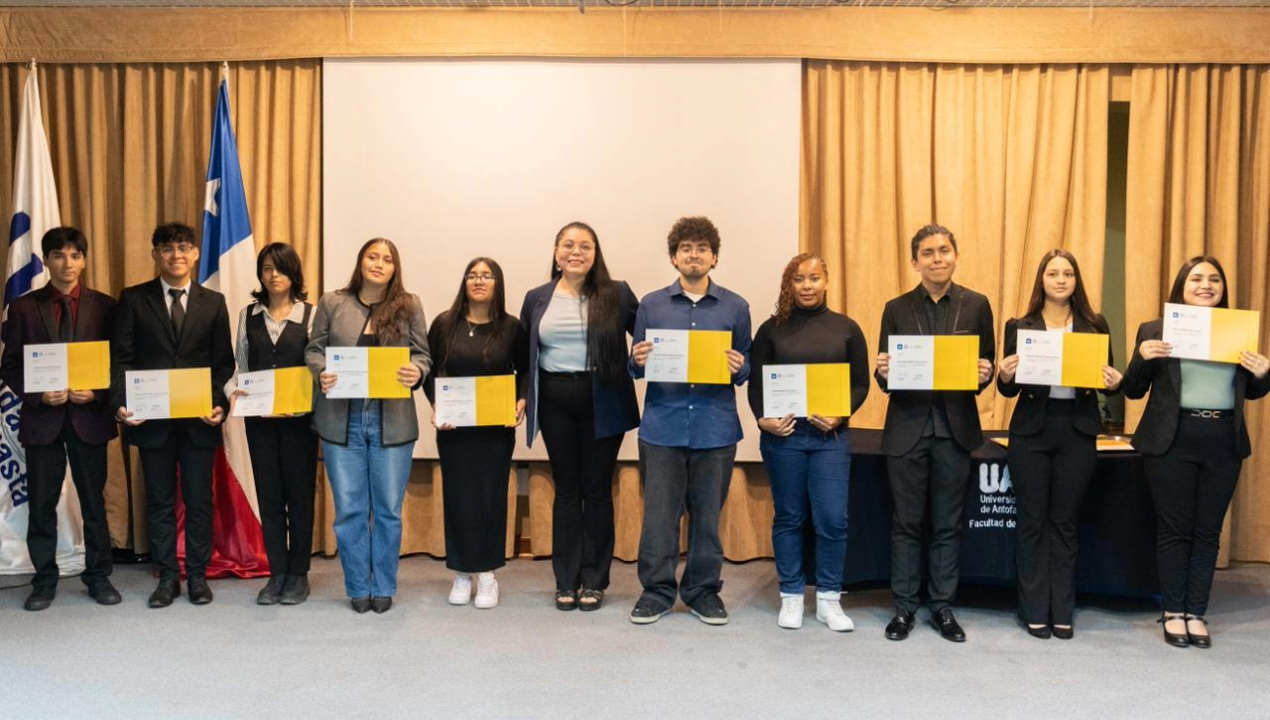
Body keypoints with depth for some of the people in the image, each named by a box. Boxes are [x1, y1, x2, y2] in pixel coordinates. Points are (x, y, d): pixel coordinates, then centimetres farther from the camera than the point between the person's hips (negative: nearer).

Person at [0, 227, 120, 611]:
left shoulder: (104, 306, 3)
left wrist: (96, 394, -13)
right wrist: (39, 395, -12)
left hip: (90, 416, 0)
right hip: (41, 417, 0)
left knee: (94, 502, 8)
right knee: (41, 503, 6)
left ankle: (98, 577, 19)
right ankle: (44, 581, 18)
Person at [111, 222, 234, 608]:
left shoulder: (213, 302, 6)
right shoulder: (133, 299, 4)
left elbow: (224, 362, 5)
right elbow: (121, 358, 0)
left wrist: (219, 404, -10)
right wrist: (121, 403, -14)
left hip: (200, 418, 0)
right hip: (151, 417, 0)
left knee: (199, 500, 6)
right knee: (160, 501, 8)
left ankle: (198, 575, 17)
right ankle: (167, 577, 18)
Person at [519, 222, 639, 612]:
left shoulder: (617, 294, -2)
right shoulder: (537, 298, 7)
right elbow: (524, 355, 11)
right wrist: (522, 397, 3)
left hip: (603, 401, -2)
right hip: (555, 401, 2)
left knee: (597, 489, 6)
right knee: (566, 489, 8)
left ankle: (594, 580, 16)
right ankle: (566, 581, 16)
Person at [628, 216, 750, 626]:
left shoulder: (735, 307, 6)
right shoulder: (651, 305, 7)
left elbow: (748, 366, 9)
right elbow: (636, 367, 10)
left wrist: (739, 368, -13)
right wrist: (638, 361, -13)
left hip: (715, 427, 0)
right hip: (662, 426, 0)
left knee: (708, 514, 8)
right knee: (659, 513, 3)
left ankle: (703, 591, 21)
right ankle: (657, 590, 16)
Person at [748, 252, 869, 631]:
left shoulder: (846, 328, 5)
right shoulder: (772, 328, 4)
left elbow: (860, 384, 4)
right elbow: (756, 383, 3)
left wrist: (840, 416, -12)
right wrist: (763, 418, -14)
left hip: (830, 436, 0)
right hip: (782, 434, 0)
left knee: (832, 519, -2)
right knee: (789, 517, 8)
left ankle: (828, 598, 13)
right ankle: (791, 596, 20)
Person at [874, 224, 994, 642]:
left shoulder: (976, 305, 4)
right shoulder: (897, 309, 4)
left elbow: (986, 365, 7)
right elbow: (884, 375, 5)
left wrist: (984, 374, -16)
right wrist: (884, 372, -18)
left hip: (955, 427, 0)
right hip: (907, 427, 0)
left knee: (948, 525, 8)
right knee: (906, 523, 6)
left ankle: (943, 607, 19)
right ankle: (904, 607, 17)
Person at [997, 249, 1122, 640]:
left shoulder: (1095, 325, 6)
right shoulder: (1019, 326, 2)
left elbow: (1107, 378, 9)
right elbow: (1009, 389, 3)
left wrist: (1115, 383, -13)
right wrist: (1005, 376, -19)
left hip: (1078, 432, 1)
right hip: (1031, 431, -1)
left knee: (1065, 523, 9)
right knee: (1032, 522, 4)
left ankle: (1062, 612, 18)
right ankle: (1035, 611, 14)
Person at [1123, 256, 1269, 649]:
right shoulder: (1155, 330, 0)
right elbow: (1133, 390, 1)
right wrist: (1142, 358, -17)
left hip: (1224, 442, 3)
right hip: (1173, 441, -3)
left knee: (1208, 531, 7)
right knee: (1174, 529, 4)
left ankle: (1197, 613, 16)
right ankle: (1173, 612, 14)